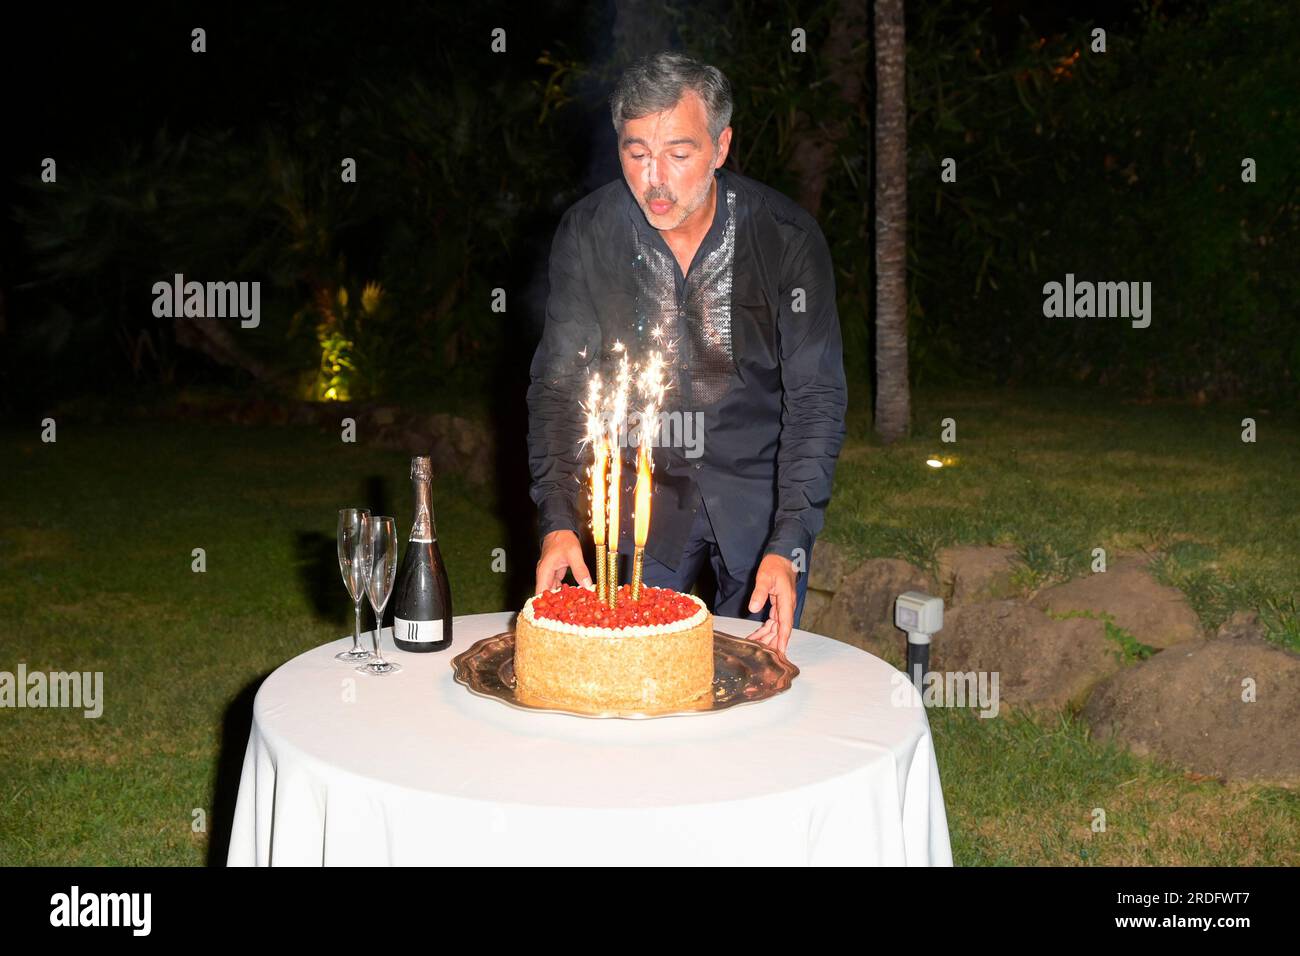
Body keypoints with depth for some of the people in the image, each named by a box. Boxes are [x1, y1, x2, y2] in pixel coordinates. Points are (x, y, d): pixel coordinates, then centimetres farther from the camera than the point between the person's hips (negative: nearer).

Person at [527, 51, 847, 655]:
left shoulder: (787, 237, -16)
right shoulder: (587, 233, -11)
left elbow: (815, 398, -13)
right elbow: (558, 383, -7)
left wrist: (788, 545, -23)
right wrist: (557, 521, -20)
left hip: (759, 494, -1)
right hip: (643, 494, 1)